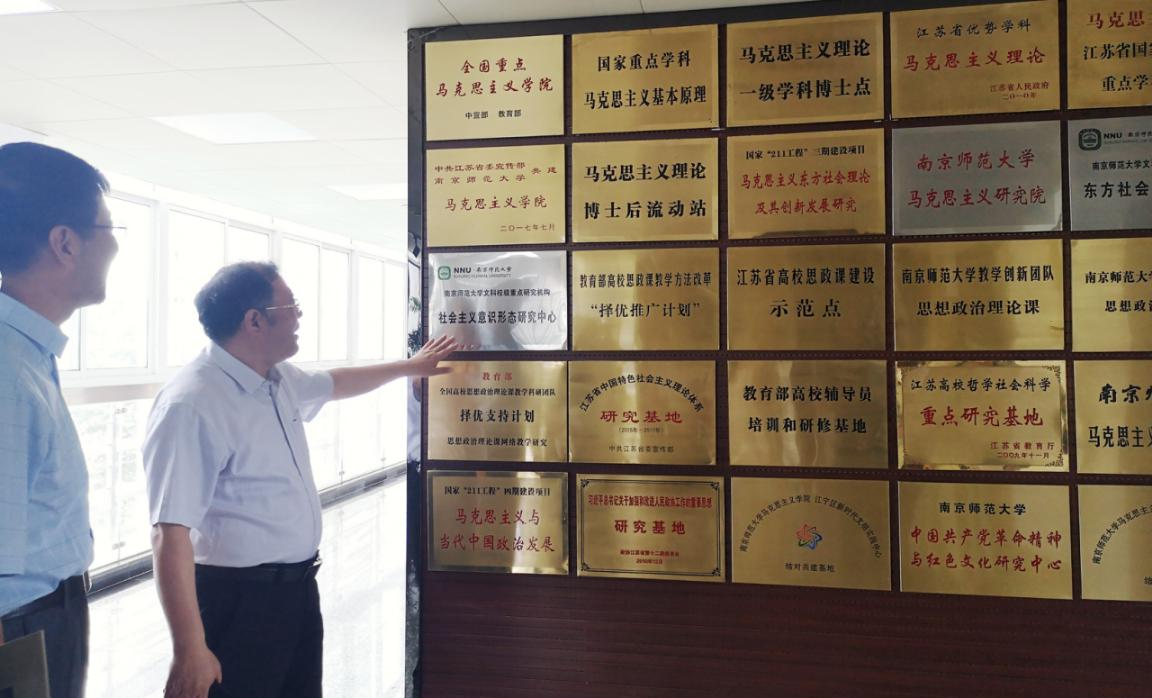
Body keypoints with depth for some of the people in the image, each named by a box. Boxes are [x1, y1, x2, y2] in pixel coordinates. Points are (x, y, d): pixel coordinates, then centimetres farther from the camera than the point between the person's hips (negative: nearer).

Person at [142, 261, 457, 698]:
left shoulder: (279, 380, 5)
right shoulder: (191, 405, -24)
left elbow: (334, 383, 28)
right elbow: (171, 535, -26)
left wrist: (409, 367, 38)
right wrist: (190, 650, -27)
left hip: (298, 585, 9)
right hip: (239, 598, -9)